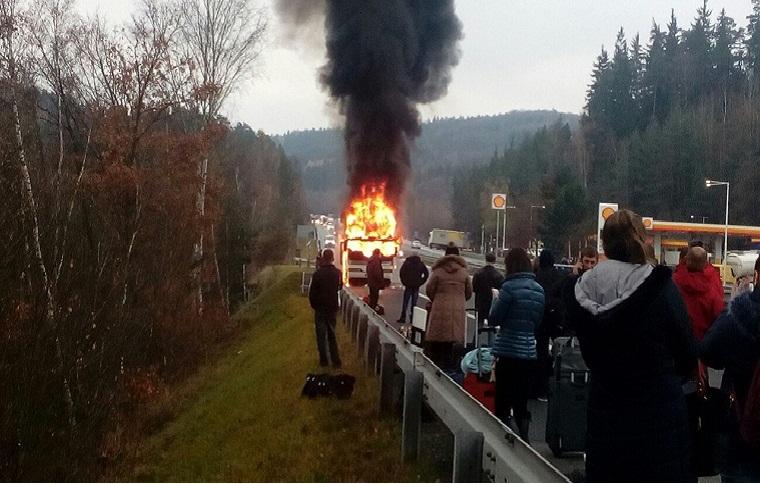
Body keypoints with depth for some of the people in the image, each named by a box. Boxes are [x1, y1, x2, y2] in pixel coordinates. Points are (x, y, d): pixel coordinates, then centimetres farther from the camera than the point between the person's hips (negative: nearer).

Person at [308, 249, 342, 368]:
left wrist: (313, 304, 2)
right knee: (332, 334, 16)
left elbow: (312, 291, -12)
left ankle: (324, 360, 10)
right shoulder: (337, 273, -6)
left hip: (320, 308, -3)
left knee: (321, 335, 8)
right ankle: (336, 360, 14)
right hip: (333, 307, 4)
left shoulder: (318, 273, -17)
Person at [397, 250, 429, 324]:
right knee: (414, 303, 8)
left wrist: (404, 282, 0)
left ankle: (403, 318, 0)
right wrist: (421, 282, 4)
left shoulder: (407, 262, -1)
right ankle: (413, 318, 8)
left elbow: (401, 273, -9)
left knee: (405, 302, 2)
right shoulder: (421, 263, 5)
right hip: (417, 286, 2)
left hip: (408, 285, -2)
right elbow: (426, 273, 0)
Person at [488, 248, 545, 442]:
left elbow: (494, 318, -7)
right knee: (521, 403, 14)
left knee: (503, 403, 3)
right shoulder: (539, 290, 7)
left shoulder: (510, 287, -12)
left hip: (509, 351, -6)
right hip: (530, 352, 6)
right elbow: (538, 321, 14)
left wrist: (496, 301, 8)